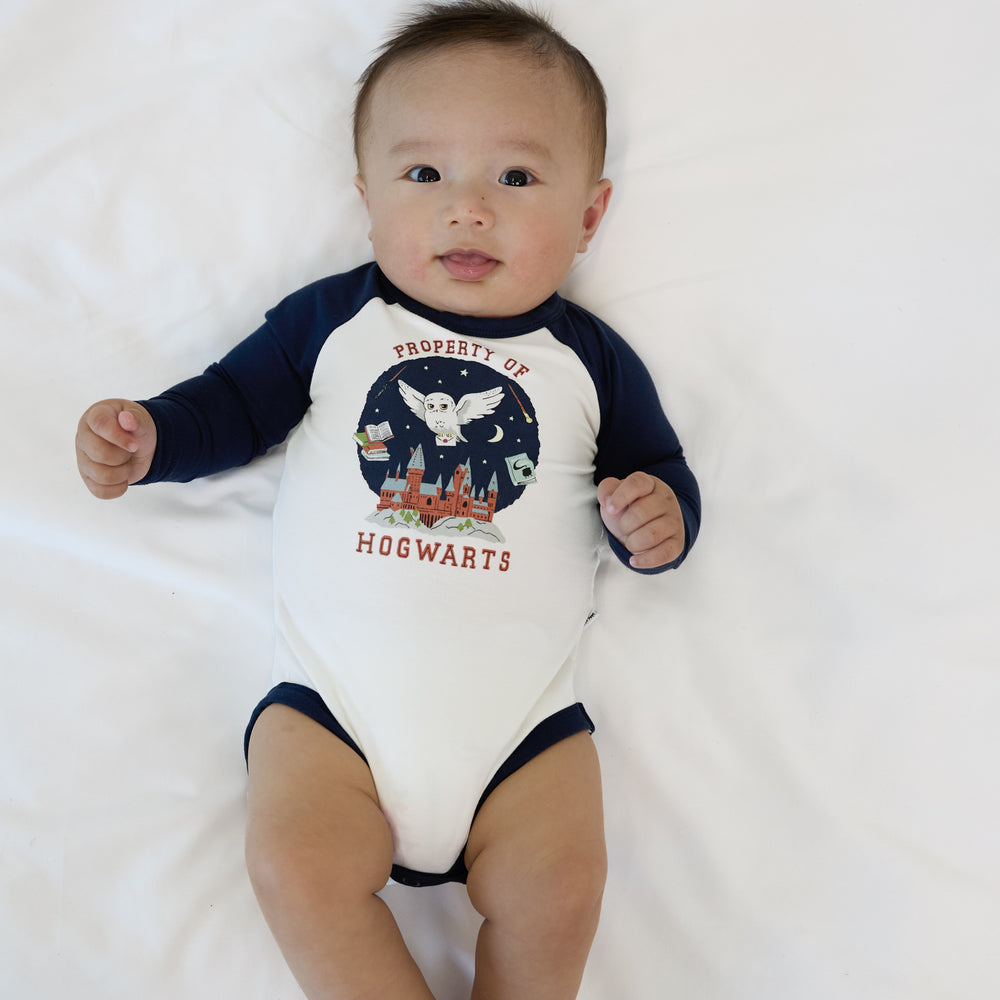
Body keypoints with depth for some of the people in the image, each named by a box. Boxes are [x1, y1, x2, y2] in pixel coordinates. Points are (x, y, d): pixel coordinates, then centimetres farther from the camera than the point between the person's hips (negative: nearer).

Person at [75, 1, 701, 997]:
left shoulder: (590, 360, 8)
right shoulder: (333, 319, 7)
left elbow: (658, 470, 13)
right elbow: (234, 405, 12)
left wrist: (659, 515, -10)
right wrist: (148, 438, -7)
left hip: (521, 709, 0)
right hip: (334, 696, 1)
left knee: (556, 896, -16)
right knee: (296, 873, -18)